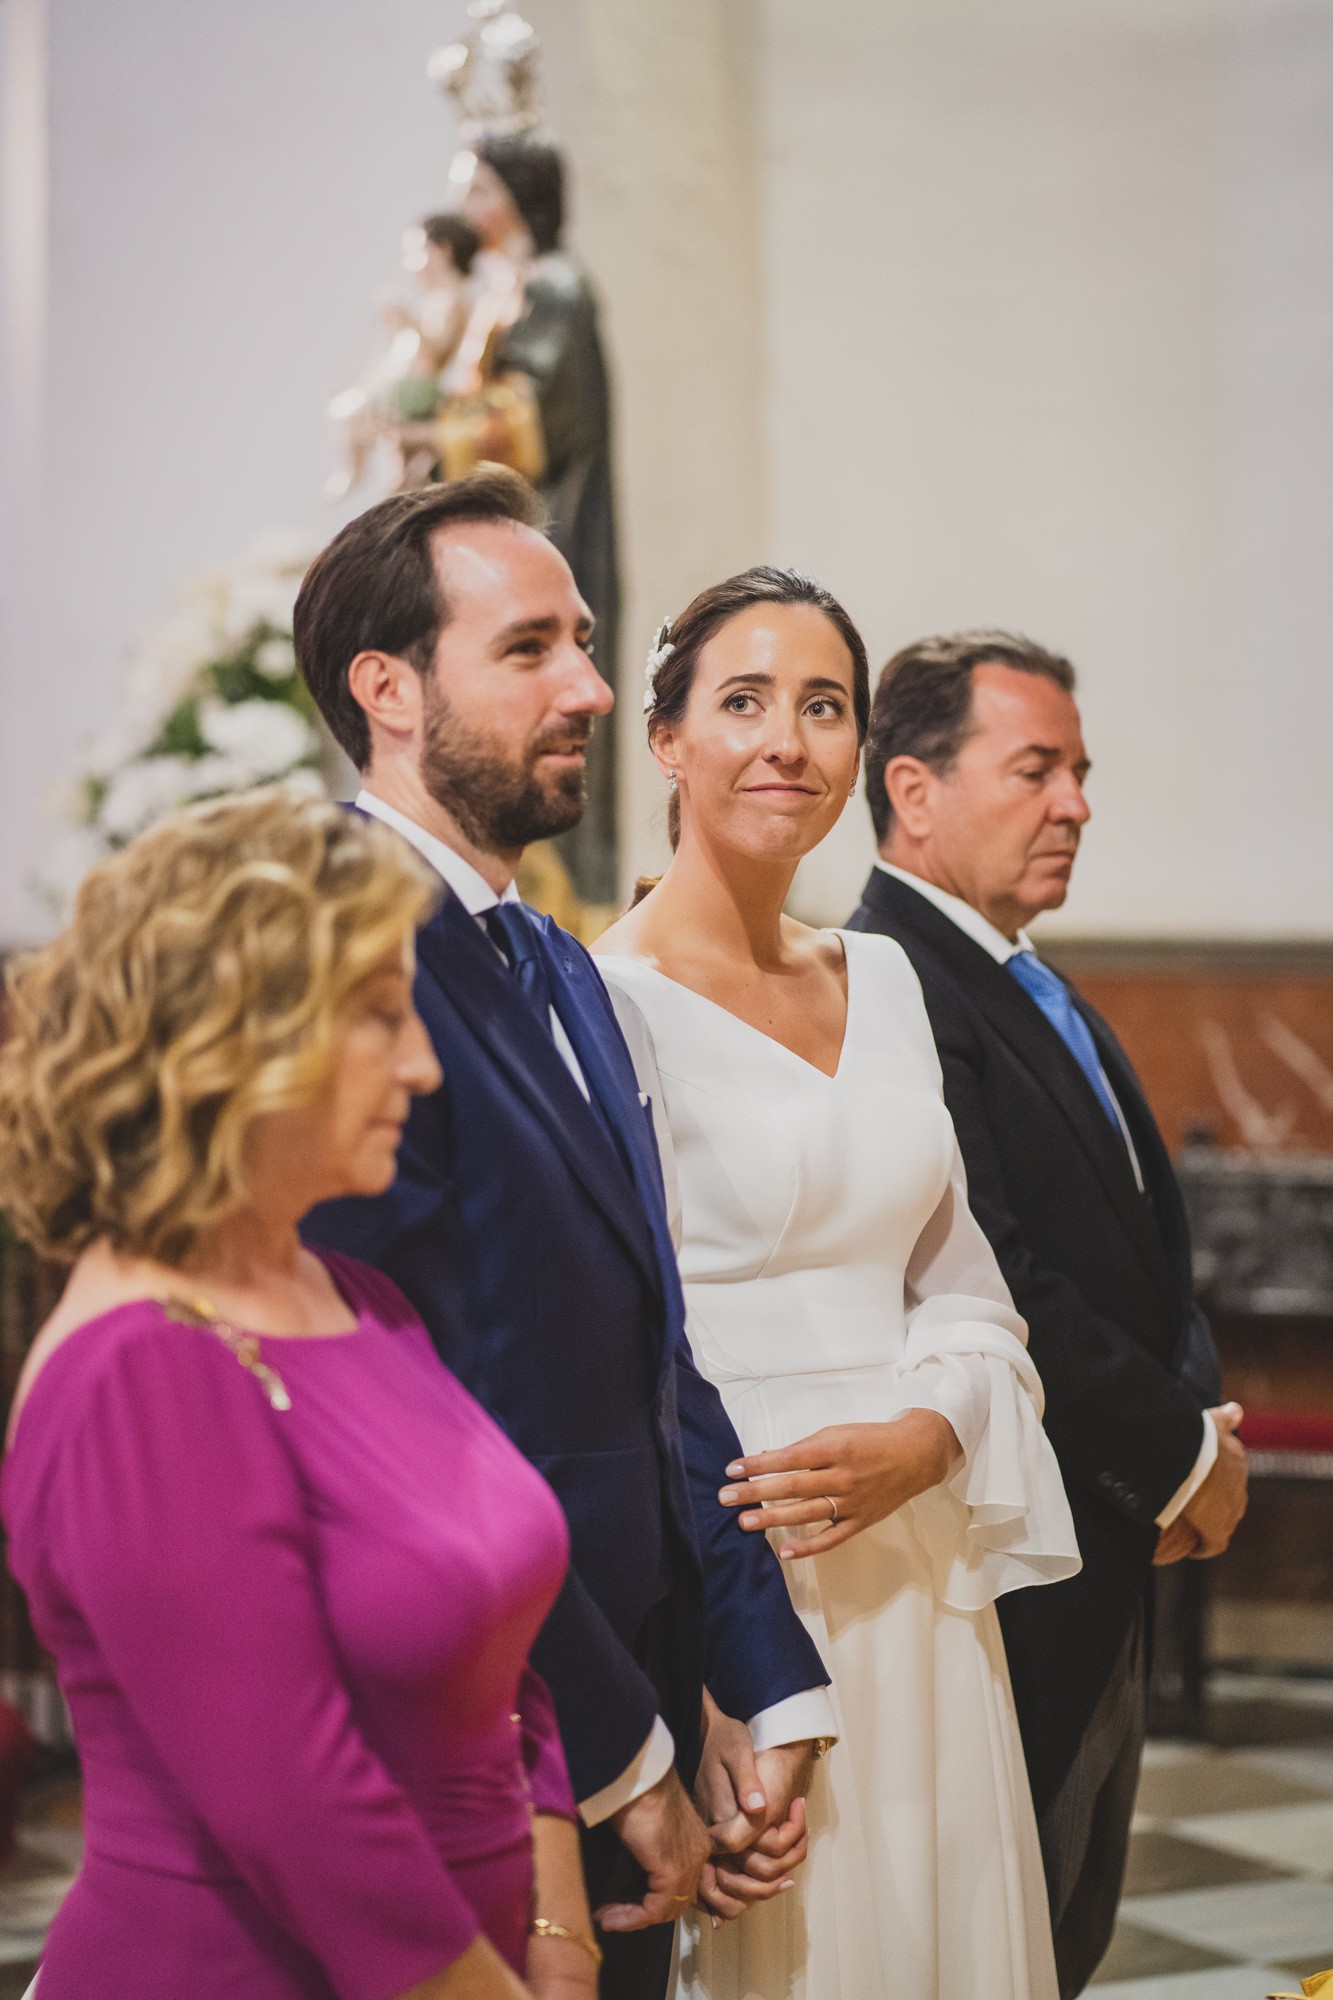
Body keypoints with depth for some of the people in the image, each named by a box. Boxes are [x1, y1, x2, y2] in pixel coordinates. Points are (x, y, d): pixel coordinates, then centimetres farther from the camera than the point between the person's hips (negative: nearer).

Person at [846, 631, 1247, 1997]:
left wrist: (1203, 1420, -2)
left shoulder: (1046, 998, 16)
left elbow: (1151, 1244, 16)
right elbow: (990, 1288, -23)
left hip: (1108, 1569, 10)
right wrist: (1180, 1458, -13)